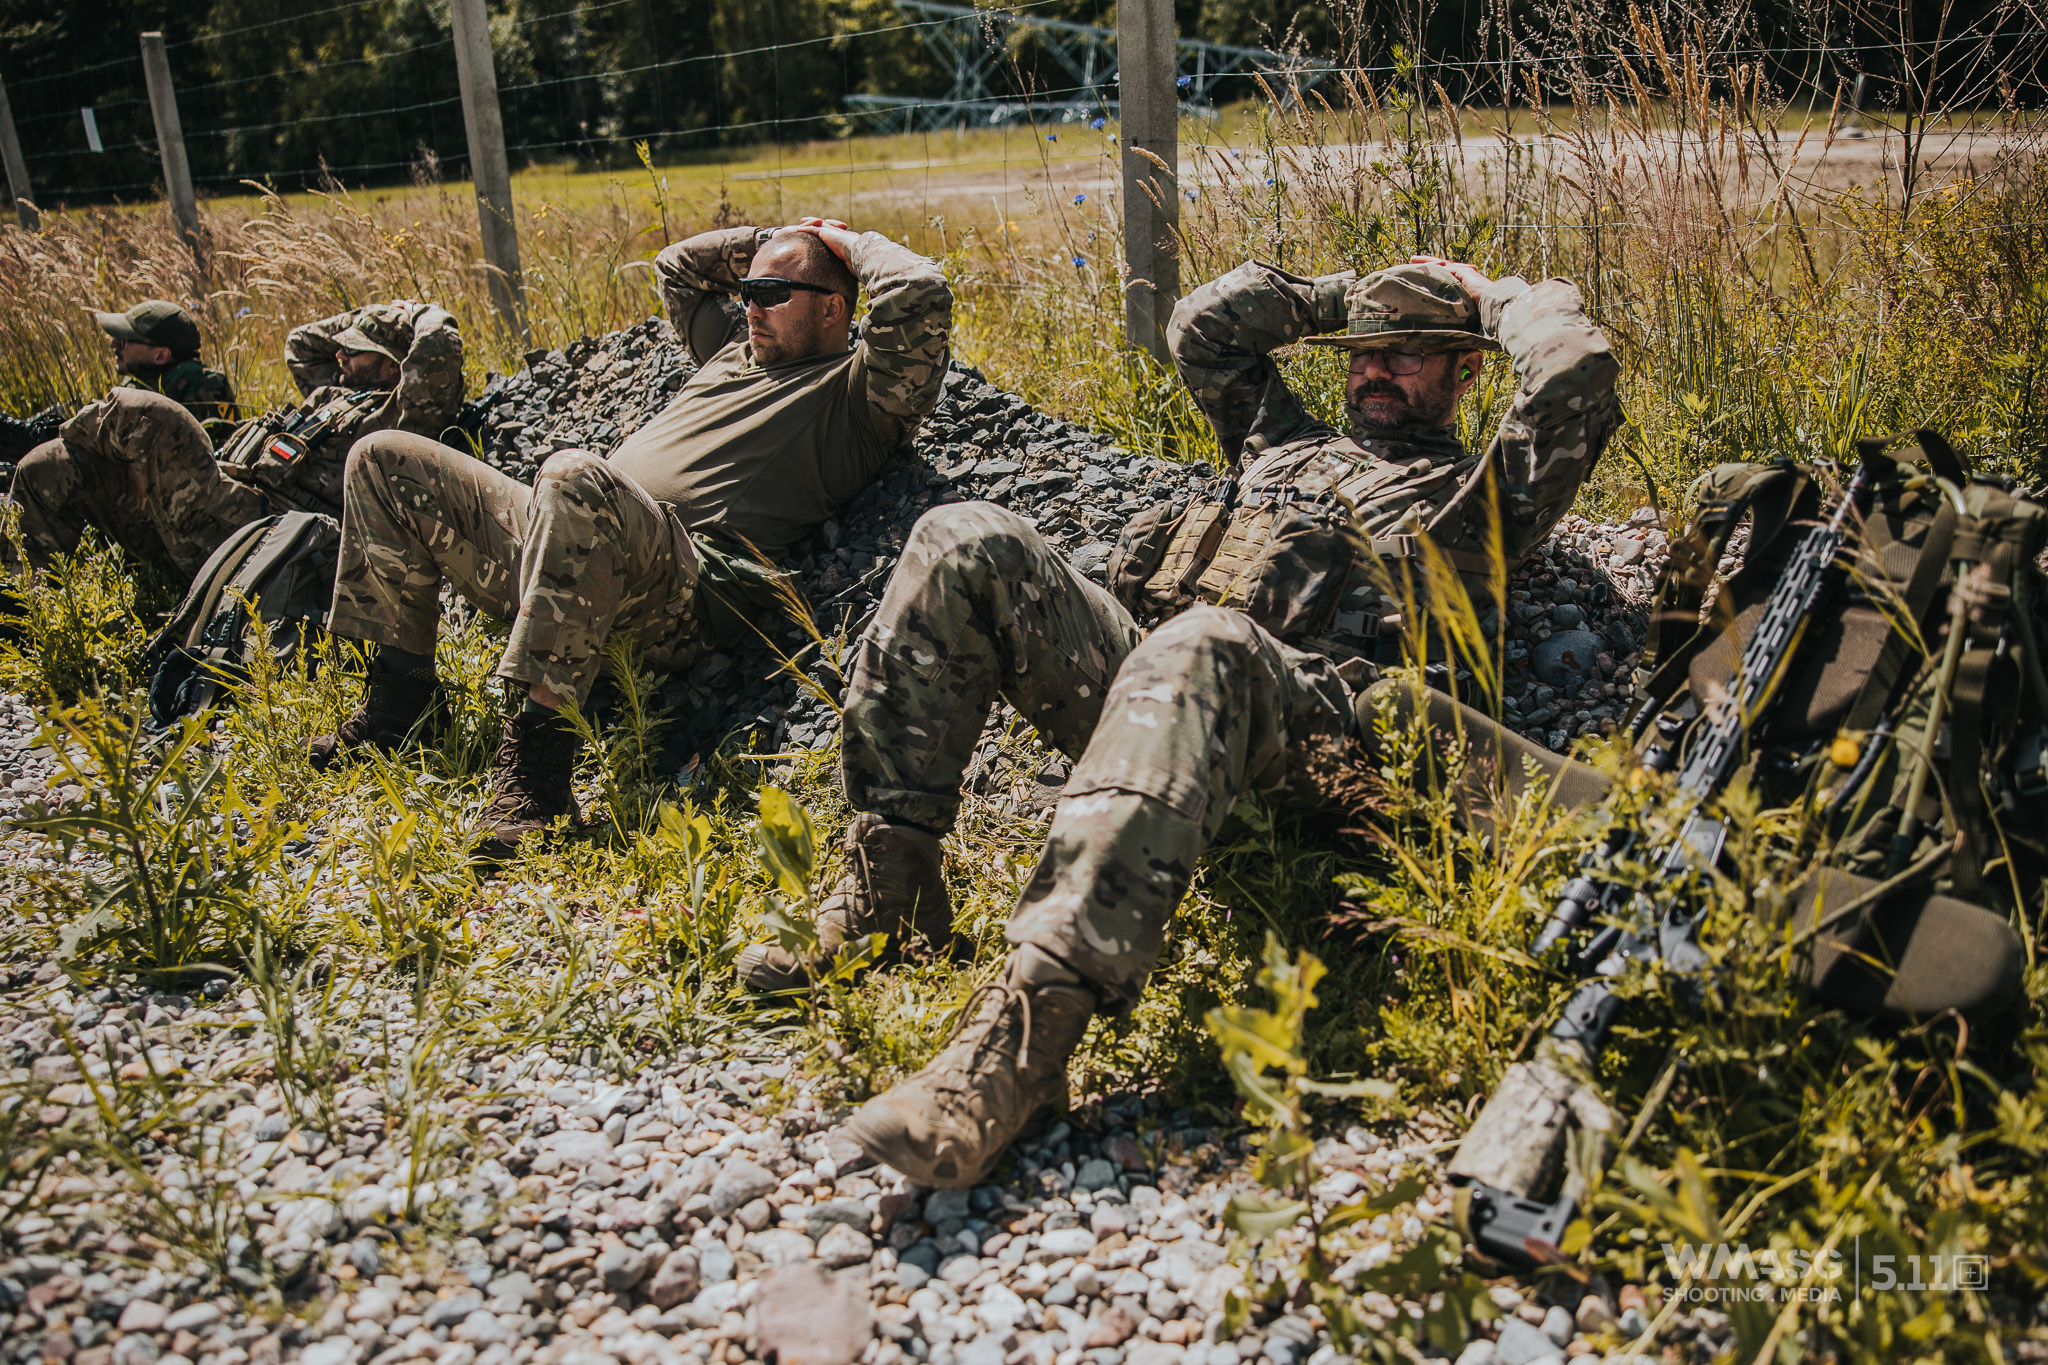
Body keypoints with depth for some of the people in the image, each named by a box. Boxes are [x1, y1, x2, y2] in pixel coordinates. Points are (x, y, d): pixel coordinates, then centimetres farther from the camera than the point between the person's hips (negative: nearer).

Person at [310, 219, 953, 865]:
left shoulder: (855, 388, 7)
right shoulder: (739, 345, 31)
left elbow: (920, 294, -11)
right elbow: (676, 266, 47)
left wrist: (850, 243, 8)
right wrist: (777, 239, 38)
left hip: (680, 583, -9)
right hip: (571, 537, 9)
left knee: (575, 478, -42)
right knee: (383, 460, 9)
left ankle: (537, 748, -36)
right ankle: (397, 699, 13)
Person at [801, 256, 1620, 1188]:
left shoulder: (1474, 493, 23)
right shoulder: (1288, 440, 39)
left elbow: (1579, 369, 9)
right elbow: (1203, 325, 42)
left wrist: (1493, 300, 27)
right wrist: (1338, 299, 44)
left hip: (1297, 711, -5)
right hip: (1138, 661, 6)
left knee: (1199, 647, -43)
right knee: (965, 543, -15)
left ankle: (1019, 1039, -54)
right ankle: (881, 885, -17)